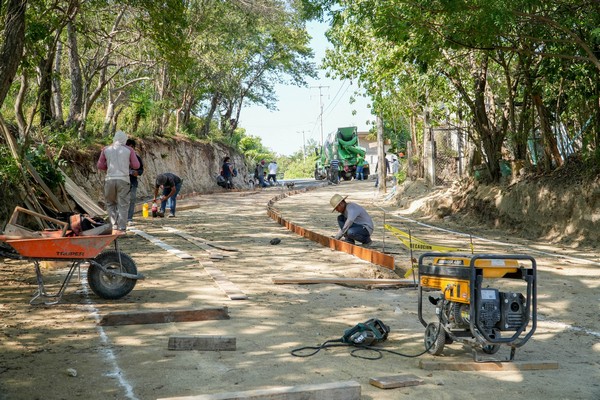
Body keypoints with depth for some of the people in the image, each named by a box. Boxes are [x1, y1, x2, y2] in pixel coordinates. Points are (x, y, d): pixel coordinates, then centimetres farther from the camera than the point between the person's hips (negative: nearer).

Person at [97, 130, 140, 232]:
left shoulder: (106, 150, 7)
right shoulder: (129, 150, 3)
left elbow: (100, 166, 10)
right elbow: (136, 165, 2)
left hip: (110, 179, 1)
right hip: (123, 180, -1)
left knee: (110, 203, 16)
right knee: (123, 204, 4)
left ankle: (114, 224, 6)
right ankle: (122, 227, 0)